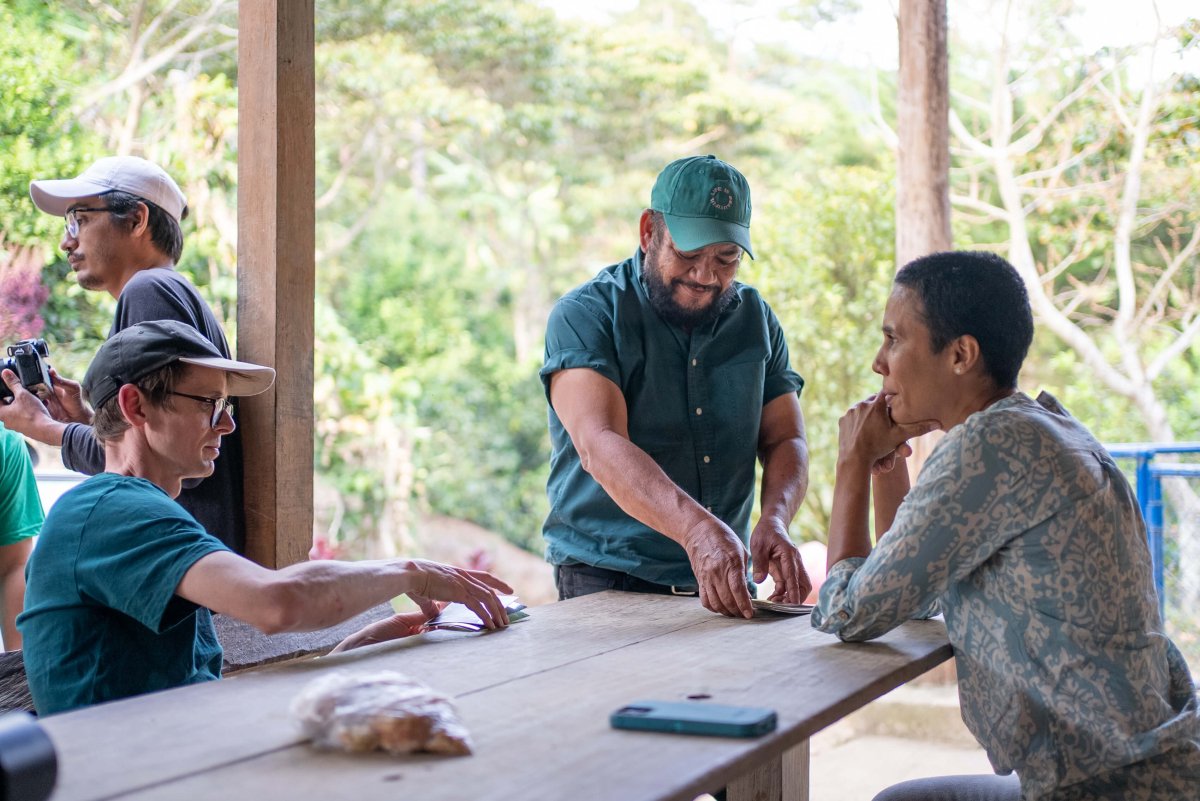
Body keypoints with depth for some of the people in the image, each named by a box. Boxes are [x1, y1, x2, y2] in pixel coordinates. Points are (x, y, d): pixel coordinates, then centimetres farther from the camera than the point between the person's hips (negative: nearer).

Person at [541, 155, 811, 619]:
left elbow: (785, 441, 9)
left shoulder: (756, 319, 11)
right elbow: (599, 445, -20)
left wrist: (774, 520, -14)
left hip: (726, 581, 4)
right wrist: (696, 528, -35)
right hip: (605, 580, -4)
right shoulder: (585, 315, -6)